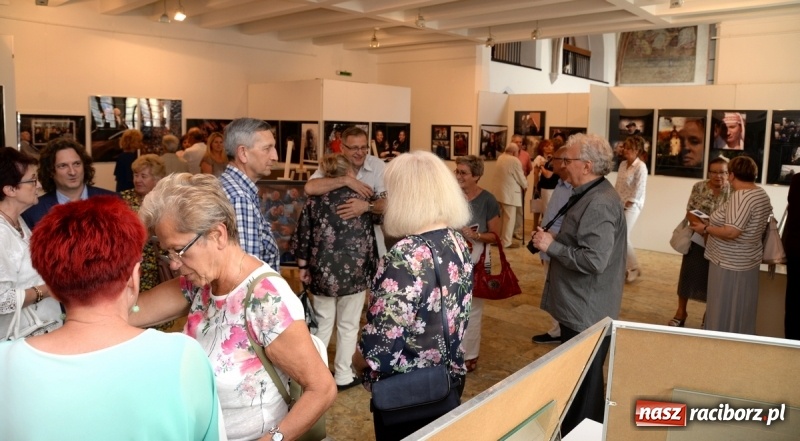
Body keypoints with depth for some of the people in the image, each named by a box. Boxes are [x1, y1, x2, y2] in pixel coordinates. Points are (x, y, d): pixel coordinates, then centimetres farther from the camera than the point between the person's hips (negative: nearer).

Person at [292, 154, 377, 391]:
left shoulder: (315, 199, 1)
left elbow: (303, 236, 1)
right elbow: (369, 237, 0)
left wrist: (303, 266, 10)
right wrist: (371, 268, 9)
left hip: (322, 271, 2)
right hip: (354, 271, -2)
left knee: (322, 324, 18)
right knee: (348, 326, 11)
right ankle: (343, 376, 20)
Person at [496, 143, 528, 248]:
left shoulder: (500, 158, 7)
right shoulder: (514, 161, -18)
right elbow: (520, 177, -11)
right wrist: (525, 185, 9)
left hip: (501, 191, 9)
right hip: (510, 193, -8)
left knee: (503, 216, 17)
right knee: (510, 217, 0)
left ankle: (499, 238, 25)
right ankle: (507, 242, 5)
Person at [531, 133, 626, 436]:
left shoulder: (599, 204, -23)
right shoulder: (592, 195, 11)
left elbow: (593, 260, -32)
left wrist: (552, 246, -21)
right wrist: (552, 240, 4)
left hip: (586, 312, -11)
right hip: (581, 307, 11)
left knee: (582, 386, 4)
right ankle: (576, 430, 39)